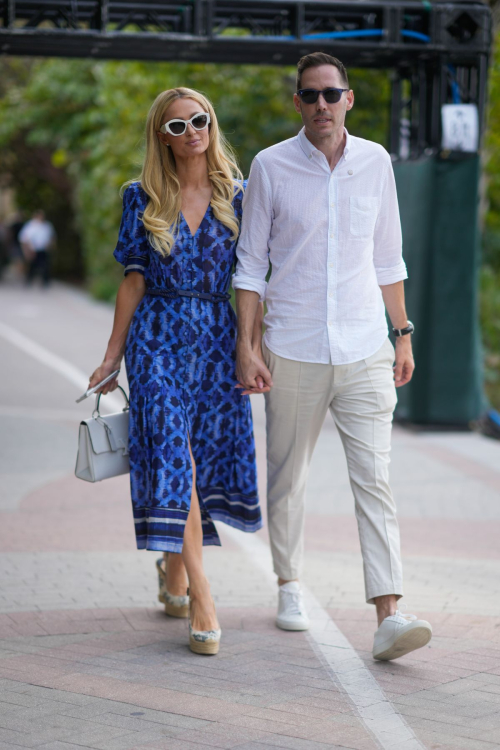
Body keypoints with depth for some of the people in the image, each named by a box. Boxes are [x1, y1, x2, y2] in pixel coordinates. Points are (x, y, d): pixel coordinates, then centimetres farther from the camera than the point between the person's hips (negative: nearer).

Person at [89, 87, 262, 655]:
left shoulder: (237, 194, 6)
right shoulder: (142, 198, 3)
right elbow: (134, 278, 6)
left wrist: (253, 347, -1)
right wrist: (113, 355, 5)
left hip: (218, 339, 2)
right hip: (159, 337, -2)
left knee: (211, 459, 3)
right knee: (173, 458, -10)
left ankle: (173, 571, 27)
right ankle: (200, 599, -10)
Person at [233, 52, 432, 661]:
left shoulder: (375, 162, 5)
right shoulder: (271, 167, -2)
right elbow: (250, 263, 2)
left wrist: (404, 334, 12)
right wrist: (245, 348, -3)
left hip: (364, 352, 1)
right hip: (293, 353, -1)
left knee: (374, 480, -8)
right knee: (286, 477, 10)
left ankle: (388, 618, -14)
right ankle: (289, 587, 30)